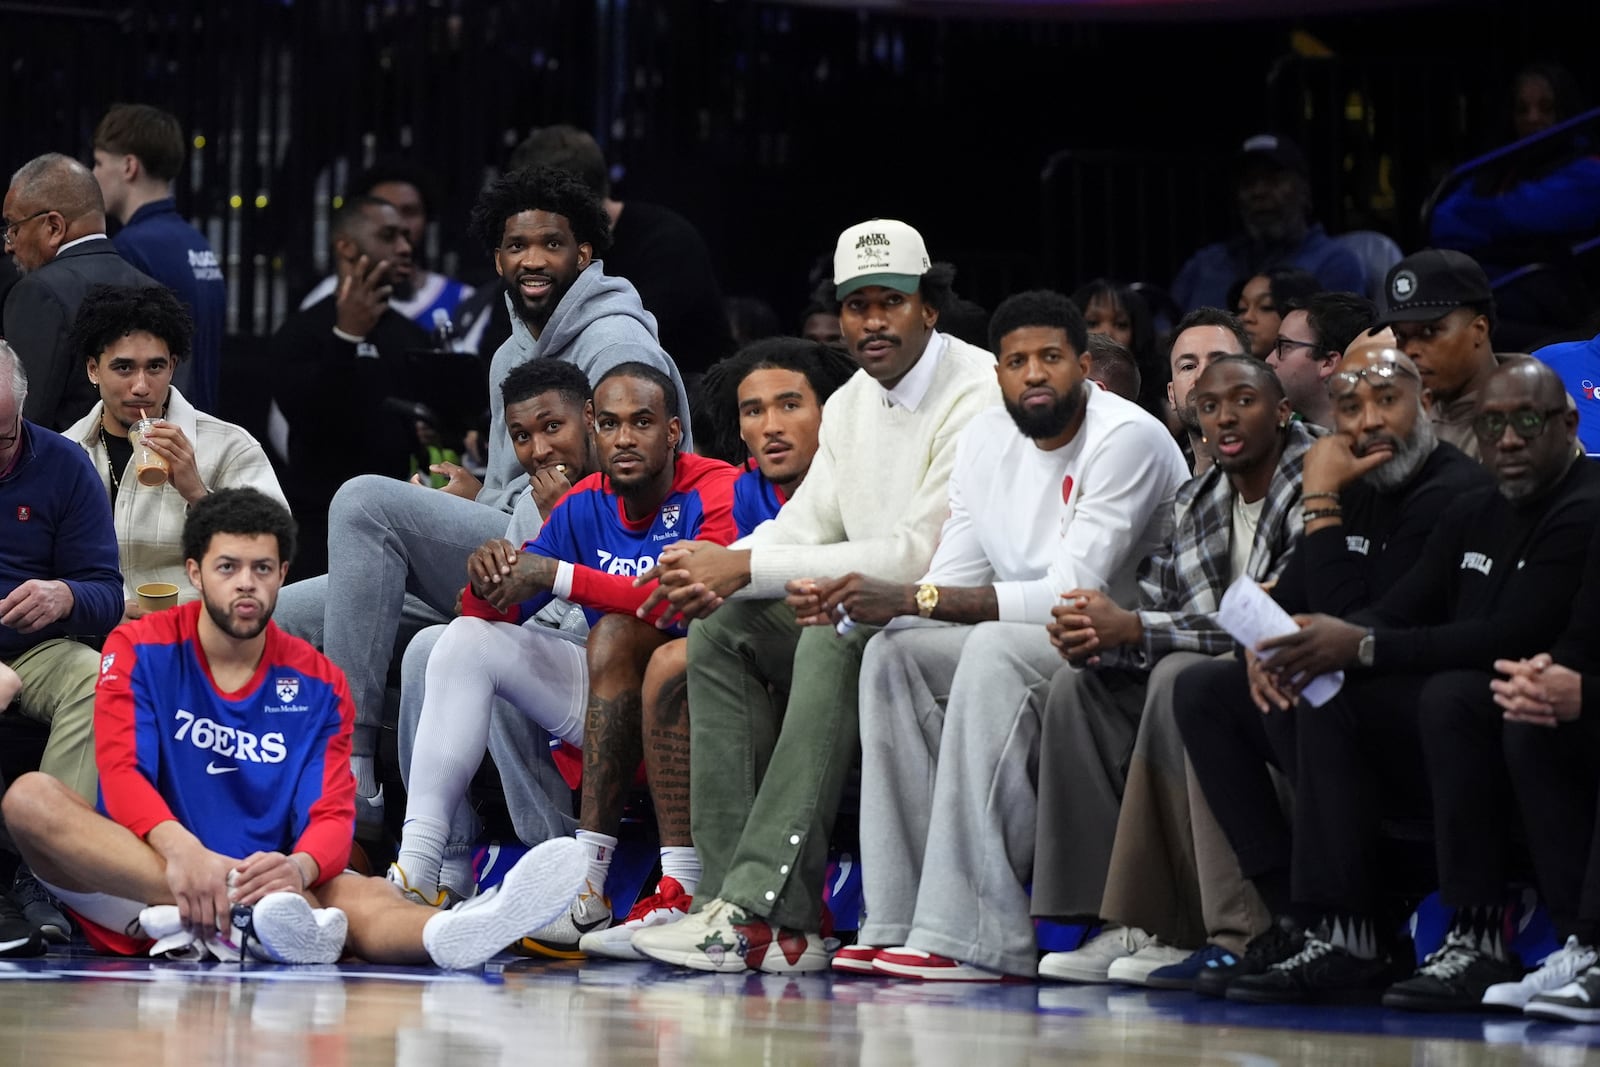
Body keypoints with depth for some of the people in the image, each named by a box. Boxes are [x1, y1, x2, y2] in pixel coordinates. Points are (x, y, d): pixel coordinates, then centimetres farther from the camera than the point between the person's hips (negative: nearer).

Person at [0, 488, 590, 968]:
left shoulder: (317, 683, 10)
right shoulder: (139, 650, 3)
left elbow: (333, 816, -1)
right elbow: (122, 774, -11)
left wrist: (299, 867, -28)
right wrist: (182, 850, -34)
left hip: (263, 882, 2)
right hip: (133, 882, -2)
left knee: (366, 893, -29)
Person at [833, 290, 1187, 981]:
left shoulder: (1128, 439, -16)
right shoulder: (986, 439, 8)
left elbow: (1075, 593, -24)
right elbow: (954, 580, 6)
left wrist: (912, 598, -28)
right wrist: (869, 607, -18)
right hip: (1027, 647, 8)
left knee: (995, 651, -33)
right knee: (893, 655, -15)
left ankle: (976, 939, -38)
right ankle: (900, 923, -23)